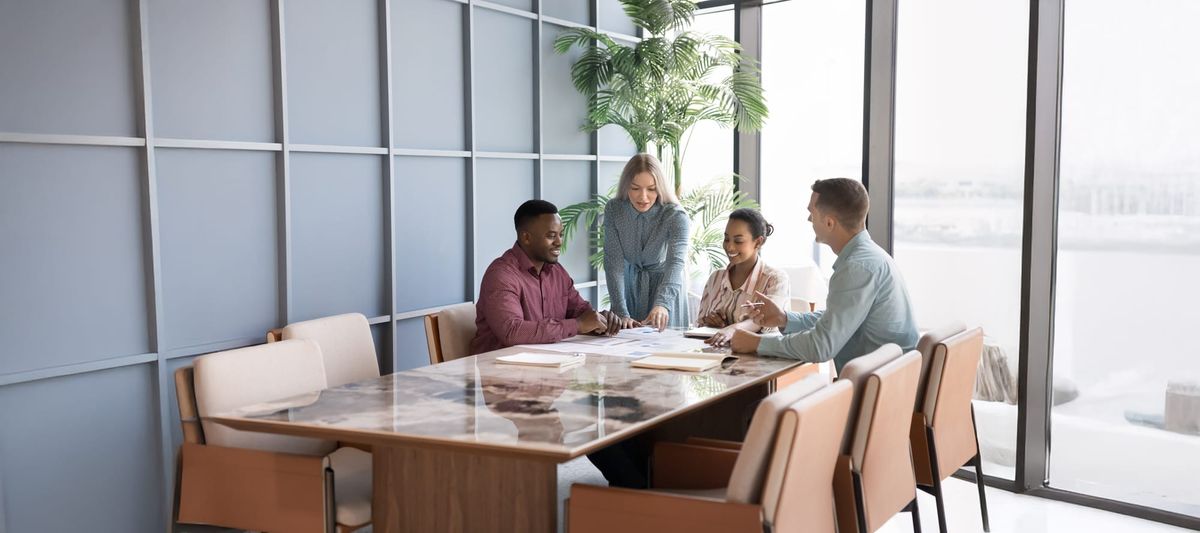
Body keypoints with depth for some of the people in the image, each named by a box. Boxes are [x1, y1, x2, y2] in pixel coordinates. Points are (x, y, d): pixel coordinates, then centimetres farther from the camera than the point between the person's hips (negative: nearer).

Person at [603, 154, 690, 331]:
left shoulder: (676, 215, -26)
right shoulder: (613, 209, -19)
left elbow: (676, 263, -39)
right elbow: (613, 263, -21)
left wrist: (662, 305, -57)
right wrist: (621, 313, -31)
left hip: (664, 285, -1)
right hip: (628, 285, 2)